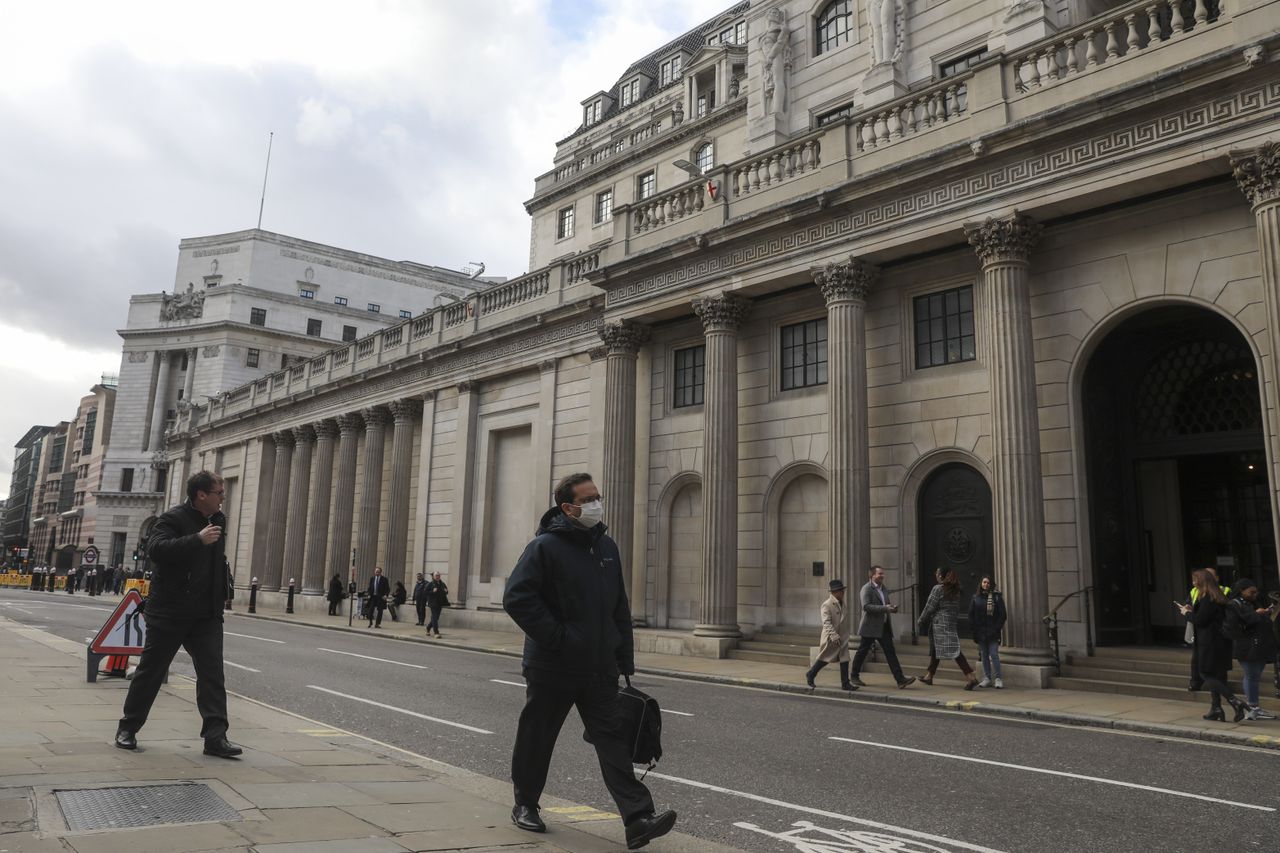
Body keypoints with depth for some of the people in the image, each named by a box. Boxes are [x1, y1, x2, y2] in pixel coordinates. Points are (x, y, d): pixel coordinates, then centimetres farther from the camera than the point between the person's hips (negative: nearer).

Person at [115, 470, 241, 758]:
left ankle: (215, 736, -5)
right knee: (150, 671, 8)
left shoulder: (219, 520, 12)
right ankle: (127, 728, 26)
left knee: (212, 672, -4)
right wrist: (198, 539, -32)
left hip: (207, 615, 6)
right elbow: (155, 548, -29)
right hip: (170, 613, -5)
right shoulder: (173, 519, -10)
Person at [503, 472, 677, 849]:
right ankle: (525, 805, 32)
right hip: (553, 667, -5)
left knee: (613, 740, -1)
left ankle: (638, 819, -4)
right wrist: (556, 637, -19)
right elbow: (517, 598, -18)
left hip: (599, 668, 5)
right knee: (536, 738, 11)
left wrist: (625, 660, 11)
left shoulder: (607, 547, 9)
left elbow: (620, 609, 15)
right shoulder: (546, 546, -12)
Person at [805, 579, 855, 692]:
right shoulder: (827, 605, -15)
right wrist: (834, 635, -34)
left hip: (842, 637, 7)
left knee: (845, 659, 1)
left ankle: (845, 683, 6)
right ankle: (810, 675, 25)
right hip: (830, 638, -7)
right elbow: (826, 622, -24)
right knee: (824, 659, 5)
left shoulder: (842, 603, 9)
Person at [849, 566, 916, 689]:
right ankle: (853, 677, 18)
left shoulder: (883, 588, 15)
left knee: (890, 652, -1)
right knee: (862, 652, 4)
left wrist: (892, 607, 4)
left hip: (884, 626, 7)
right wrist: (885, 608, -27)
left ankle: (900, 679, -6)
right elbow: (866, 606, -21)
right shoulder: (866, 589, -10)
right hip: (870, 627, -7)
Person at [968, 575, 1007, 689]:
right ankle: (987, 678, 14)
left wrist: (996, 628, -9)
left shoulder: (997, 597, -1)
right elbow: (971, 614, 9)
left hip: (992, 631, -3)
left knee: (994, 654, -8)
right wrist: (973, 627, -1)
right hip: (980, 631, 4)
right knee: (984, 655, 8)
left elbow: (1003, 615, -2)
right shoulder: (976, 597, 7)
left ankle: (998, 679, -2)